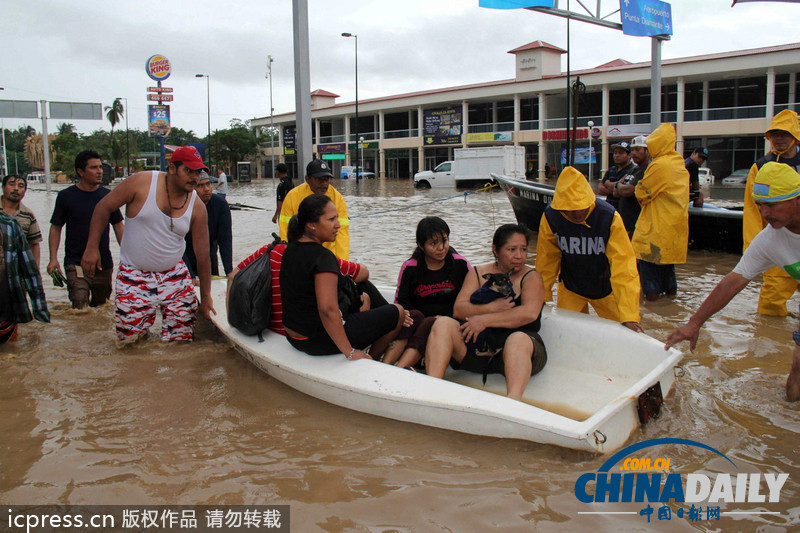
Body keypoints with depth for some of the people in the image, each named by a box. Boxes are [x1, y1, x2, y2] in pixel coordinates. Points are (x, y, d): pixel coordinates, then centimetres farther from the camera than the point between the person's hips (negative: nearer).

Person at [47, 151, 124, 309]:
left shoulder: (107, 196, 5)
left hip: (104, 264, 3)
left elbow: (118, 226, 12)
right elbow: (56, 228, 4)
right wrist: (53, 259, -6)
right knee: (80, 305, -18)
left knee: (101, 307, 12)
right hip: (76, 264, -3)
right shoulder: (66, 196, -1)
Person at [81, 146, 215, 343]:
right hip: (134, 275, -2)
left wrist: (206, 297, 1)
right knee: (130, 339, 0)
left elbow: (203, 256, -1)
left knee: (182, 338, 0)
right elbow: (104, 207, -3)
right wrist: (92, 247, -10)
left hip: (174, 276, 2)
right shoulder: (141, 182, -12)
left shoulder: (197, 207, -5)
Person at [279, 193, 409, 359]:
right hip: (320, 341, -9)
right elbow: (327, 309, -34)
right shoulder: (323, 257, -24)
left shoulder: (290, 250, 4)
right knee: (398, 312, 0)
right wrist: (350, 353, -28)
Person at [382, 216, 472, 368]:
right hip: (415, 323, 1)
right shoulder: (410, 268, 5)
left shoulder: (460, 265, 5)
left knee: (430, 323, -32)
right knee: (415, 315, -31)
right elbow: (400, 304, 5)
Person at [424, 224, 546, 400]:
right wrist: (491, 308, -14)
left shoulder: (531, 277, 6)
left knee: (518, 339, -35)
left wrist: (485, 320, -15)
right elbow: (458, 310, 1)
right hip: (475, 347, 3)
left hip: (509, 353, -3)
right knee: (443, 323, -19)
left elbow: (530, 313, -14)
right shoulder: (478, 273, 15)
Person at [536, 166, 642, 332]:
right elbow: (546, 259, -8)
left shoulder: (610, 217, -29)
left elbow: (624, 268, -29)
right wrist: (543, 295, -1)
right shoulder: (551, 216, -23)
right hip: (569, 289, 1)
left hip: (605, 288, -1)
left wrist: (629, 315, -34)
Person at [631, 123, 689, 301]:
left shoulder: (659, 165, -18)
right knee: (667, 253, 18)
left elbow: (642, 193, -11)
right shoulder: (680, 164, 10)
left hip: (658, 222, -9)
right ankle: (670, 287, 24)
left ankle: (651, 290, 0)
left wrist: (638, 187, 9)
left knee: (649, 254, -1)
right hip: (676, 220, 9)